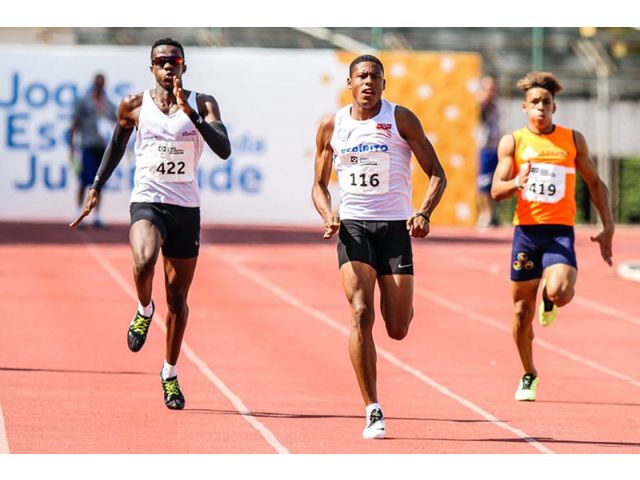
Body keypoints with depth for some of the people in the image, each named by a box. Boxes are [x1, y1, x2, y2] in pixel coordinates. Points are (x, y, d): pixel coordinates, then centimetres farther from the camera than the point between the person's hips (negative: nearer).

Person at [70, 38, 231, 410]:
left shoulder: (203, 104, 0)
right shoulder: (135, 106, 2)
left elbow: (224, 150, -14)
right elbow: (117, 146, 19)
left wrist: (190, 112, -22)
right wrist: (97, 188, 17)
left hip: (187, 208, 1)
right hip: (147, 202, -1)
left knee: (178, 298, 7)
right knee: (144, 261, -33)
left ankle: (170, 373, 25)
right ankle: (144, 310, -1)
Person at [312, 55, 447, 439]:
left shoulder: (401, 120, -1)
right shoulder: (332, 126, 5)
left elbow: (437, 174, 0)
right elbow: (320, 185, 15)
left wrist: (424, 213, -18)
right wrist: (327, 215, -7)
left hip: (396, 226, 0)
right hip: (353, 226, 1)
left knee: (398, 330, -1)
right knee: (361, 314, -19)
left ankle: (398, 302, 41)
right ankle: (373, 411, -15)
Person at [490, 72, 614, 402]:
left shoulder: (573, 140, 7)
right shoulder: (513, 142, 4)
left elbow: (595, 183, 16)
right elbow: (496, 191, 0)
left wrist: (608, 227, 8)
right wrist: (517, 183, -23)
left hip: (560, 231, -1)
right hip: (526, 229, 1)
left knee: (559, 292, -27)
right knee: (522, 310, 6)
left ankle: (548, 298, 13)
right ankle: (529, 375, 28)